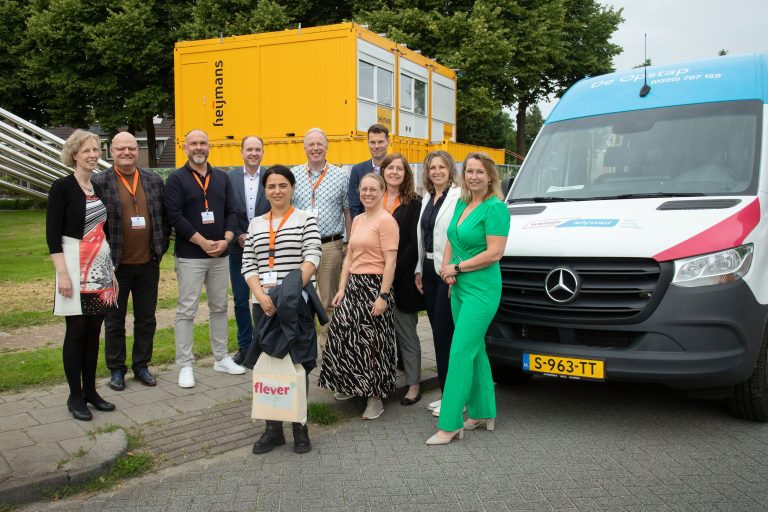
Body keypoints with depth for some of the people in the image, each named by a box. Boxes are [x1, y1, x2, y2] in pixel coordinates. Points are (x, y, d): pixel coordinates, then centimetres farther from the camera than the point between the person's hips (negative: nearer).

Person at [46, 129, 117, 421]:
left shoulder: (99, 188, 12)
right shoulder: (62, 187, -6)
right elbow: (52, 234, -10)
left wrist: (111, 272, 16)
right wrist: (62, 273, -17)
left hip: (100, 268, 6)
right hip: (75, 267, -6)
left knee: (94, 330, 9)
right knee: (76, 331, 0)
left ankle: (90, 390, 19)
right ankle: (75, 396, 11)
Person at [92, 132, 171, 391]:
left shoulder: (154, 180, 6)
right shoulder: (99, 182, -5)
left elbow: (164, 217, 12)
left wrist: (161, 247, 5)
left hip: (148, 263, 3)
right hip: (115, 265, -3)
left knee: (146, 319, 12)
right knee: (114, 320, 9)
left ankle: (142, 366, 27)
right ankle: (116, 370, 22)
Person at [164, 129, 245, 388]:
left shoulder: (222, 177, 11)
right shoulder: (176, 179, -2)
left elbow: (231, 211, 8)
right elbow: (175, 216, -11)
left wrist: (226, 240, -8)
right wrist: (202, 242, -15)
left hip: (220, 254, 5)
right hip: (190, 256, -4)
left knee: (219, 307, 12)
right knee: (186, 311, -2)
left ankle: (221, 358, 23)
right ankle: (185, 365, 5)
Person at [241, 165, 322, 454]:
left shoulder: (305, 219, 2)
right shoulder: (255, 224, 13)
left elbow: (312, 258, -10)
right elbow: (248, 266, 7)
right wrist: (261, 297, -10)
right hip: (263, 304, 4)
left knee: (296, 365, 2)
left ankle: (299, 427, 15)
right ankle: (273, 428, 17)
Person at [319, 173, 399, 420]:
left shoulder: (386, 221, -11)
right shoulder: (357, 220, 15)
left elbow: (390, 262, -16)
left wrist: (383, 296, -20)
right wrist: (342, 289, 10)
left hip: (375, 286, -7)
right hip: (354, 284, 7)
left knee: (372, 341, -1)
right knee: (343, 333, 6)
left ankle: (375, 397, 14)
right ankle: (352, 385, 27)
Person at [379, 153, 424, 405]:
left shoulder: (413, 203, -4)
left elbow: (414, 243, -9)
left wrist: (393, 273, -15)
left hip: (401, 279, -4)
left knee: (406, 332, 4)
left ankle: (413, 384, 13)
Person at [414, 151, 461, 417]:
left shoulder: (459, 196, -11)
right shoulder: (427, 199, 15)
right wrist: (419, 269, 15)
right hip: (429, 270, 8)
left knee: (445, 334, -6)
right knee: (438, 333, 12)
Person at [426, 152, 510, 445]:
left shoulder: (496, 208, -14)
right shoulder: (461, 204, 11)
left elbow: (494, 254, -19)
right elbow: (451, 240, 19)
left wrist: (457, 267, -11)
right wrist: (446, 269, 1)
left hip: (481, 289, -9)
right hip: (459, 288, 9)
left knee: (461, 352, -9)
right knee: (475, 350, 14)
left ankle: (450, 425, -3)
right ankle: (483, 414, 26)